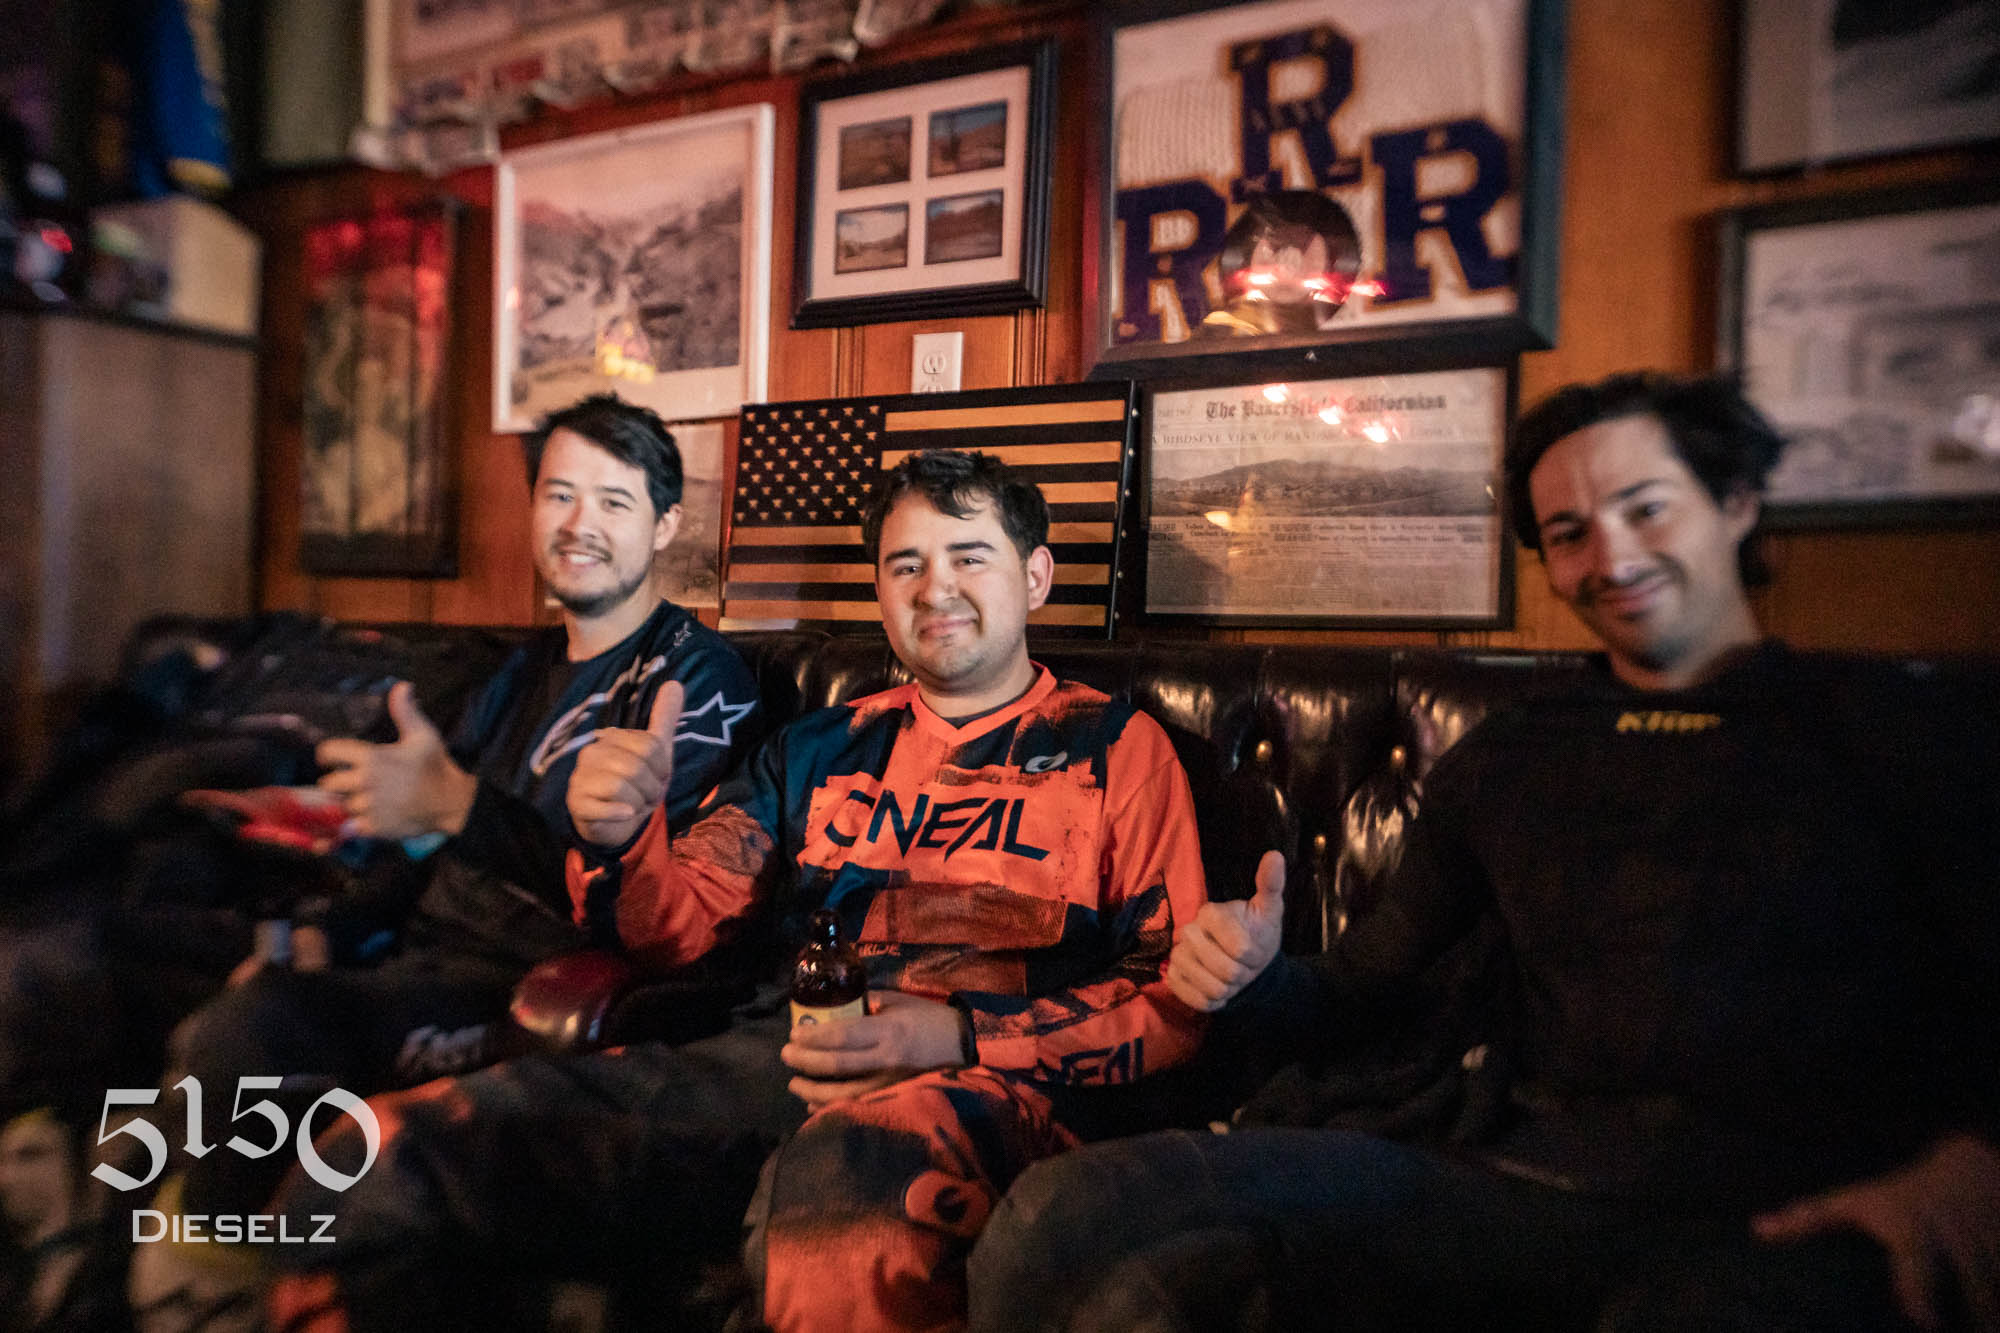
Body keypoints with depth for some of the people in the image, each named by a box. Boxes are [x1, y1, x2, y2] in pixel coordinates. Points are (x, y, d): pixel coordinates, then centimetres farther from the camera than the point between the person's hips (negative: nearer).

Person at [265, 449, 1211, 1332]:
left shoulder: (1115, 747, 11)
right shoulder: (821, 746, 23)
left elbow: (1174, 1001, 3)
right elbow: (683, 922, 19)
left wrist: (958, 1035, -12)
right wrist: (619, 839, -5)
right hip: (774, 1054, 4)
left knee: (849, 1186, -42)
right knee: (376, 1164, -16)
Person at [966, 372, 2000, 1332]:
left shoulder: (1906, 730, 12)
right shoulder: (1502, 761, 21)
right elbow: (1362, 991, 22)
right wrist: (1253, 978, 0)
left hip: (1785, 1214, -1)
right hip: (1519, 1178, 2)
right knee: (1072, 1211, -23)